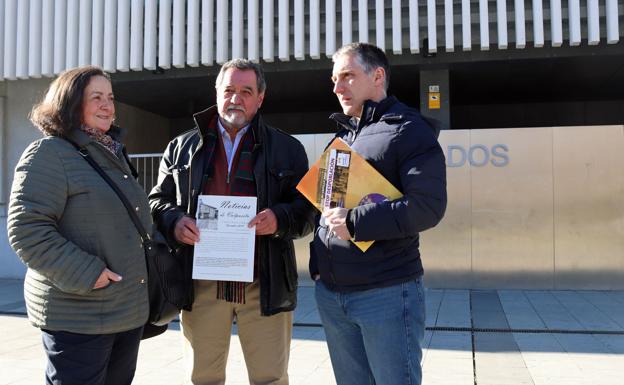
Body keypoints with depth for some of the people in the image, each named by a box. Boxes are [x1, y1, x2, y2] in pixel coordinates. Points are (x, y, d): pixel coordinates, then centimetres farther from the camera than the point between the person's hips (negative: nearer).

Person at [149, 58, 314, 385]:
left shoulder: (287, 149, 7)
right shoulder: (183, 147, 12)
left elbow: (307, 209, 4)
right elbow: (158, 201, 14)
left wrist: (280, 219, -17)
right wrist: (174, 221, -7)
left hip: (264, 283, -1)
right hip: (201, 282, 2)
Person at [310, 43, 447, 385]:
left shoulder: (409, 130, -6)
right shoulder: (341, 135, 17)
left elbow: (427, 206, -18)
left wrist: (355, 222, -20)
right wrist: (317, 261, 9)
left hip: (386, 292, -7)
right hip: (330, 292, 7)